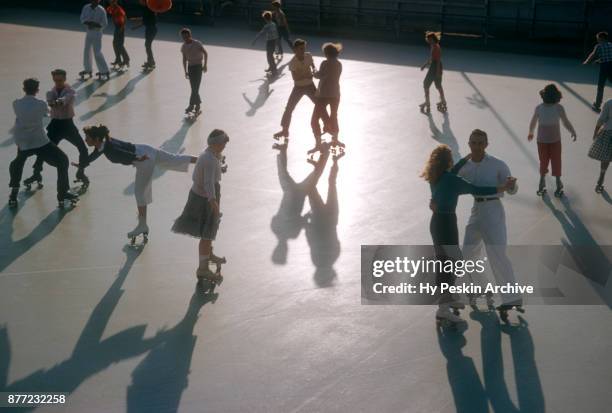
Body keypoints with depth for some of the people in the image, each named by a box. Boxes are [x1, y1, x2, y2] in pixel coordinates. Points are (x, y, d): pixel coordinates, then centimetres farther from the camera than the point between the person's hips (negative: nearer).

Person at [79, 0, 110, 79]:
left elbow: (104, 23, -15)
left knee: (97, 52, -9)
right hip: (89, 31, 6)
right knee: (87, 50, 14)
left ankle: (105, 71, -2)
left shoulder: (101, 10, -17)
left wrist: (95, 25, -28)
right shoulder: (86, 7, -4)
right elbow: (82, 18, -1)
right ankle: (87, 69, 30)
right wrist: (88, 23, -21)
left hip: (97, 32, -6)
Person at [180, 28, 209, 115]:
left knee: (195, 87, -10)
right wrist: (185, 71, 8)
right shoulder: (183, 47, 2)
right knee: (193, 88, 5)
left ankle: (191, 105, -9)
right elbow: (184, 59, 10)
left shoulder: (197, 44, -11)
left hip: (198, 66, -5)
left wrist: (205, 65, -6)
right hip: (190, 67, 5)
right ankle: (198, 103, 18)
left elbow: (205, 53, -1)